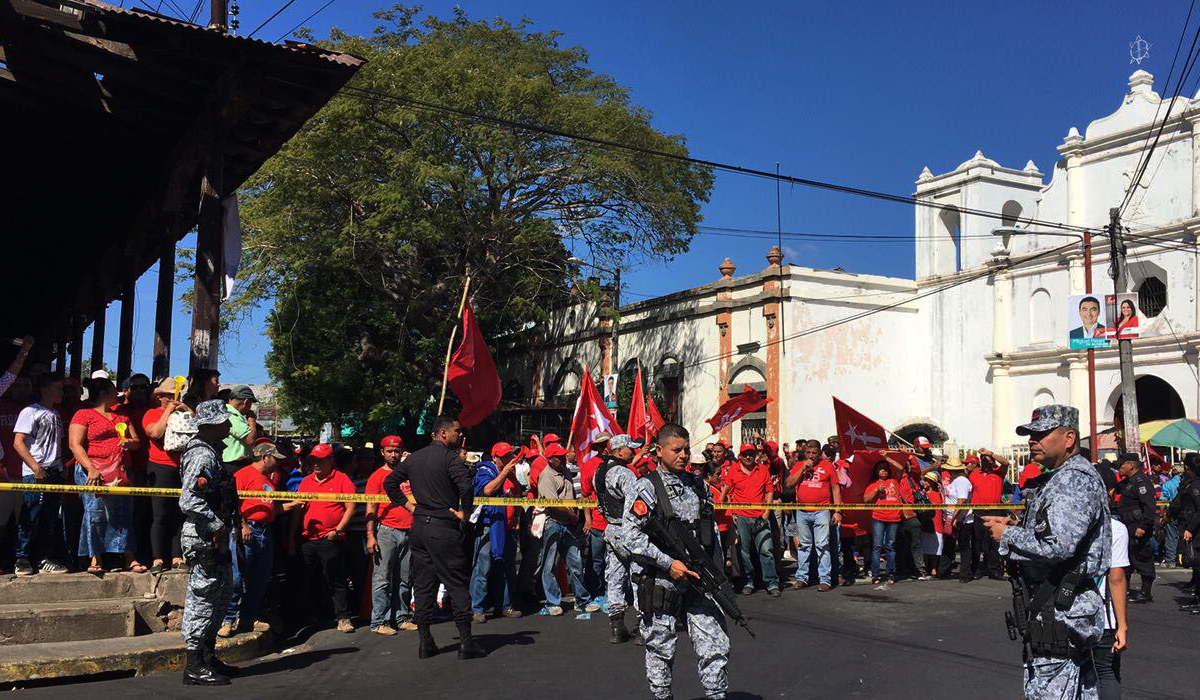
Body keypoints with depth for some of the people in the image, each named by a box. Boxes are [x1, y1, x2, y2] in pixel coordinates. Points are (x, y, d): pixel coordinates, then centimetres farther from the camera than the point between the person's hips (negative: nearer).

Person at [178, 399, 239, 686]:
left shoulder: (210, 452, 14)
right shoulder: (203, 456, -18)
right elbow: (189, 501, -27)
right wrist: (218, 526, -22)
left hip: (214, 539, 11)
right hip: (204, 540, -11)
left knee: (221, 595, 18)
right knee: (203, 599, -3)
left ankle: (207, 656, 29)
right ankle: (195, 667, 6)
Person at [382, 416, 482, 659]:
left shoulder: (414, 458, 11)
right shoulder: (449, 457, -11)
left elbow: (390, 482, 18)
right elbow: (466, 485, -26)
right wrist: (464, 511, -12)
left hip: (419, 526, 7)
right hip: (444, 527, -7)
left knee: (422, 585, 11)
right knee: (457, 584, -1)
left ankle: (425, 641, 14)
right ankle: (466, 642, 1)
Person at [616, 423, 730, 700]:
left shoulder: (699, 486, 11)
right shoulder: (646, 487, -8)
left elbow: (711, 531, 20)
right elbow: (629, 535, -17)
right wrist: (669, 564, -18)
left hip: (696, 580, 5)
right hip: (658, 582, -5)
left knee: (716, 642, 2)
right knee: (661, 648, 7)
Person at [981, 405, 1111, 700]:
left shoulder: (1074, 480, -17)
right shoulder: (1058, 478, 17)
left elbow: (1057, 546, -28)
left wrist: (1007, 535, -14)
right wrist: (1013, 526, 9)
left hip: (1061, 614, -11)